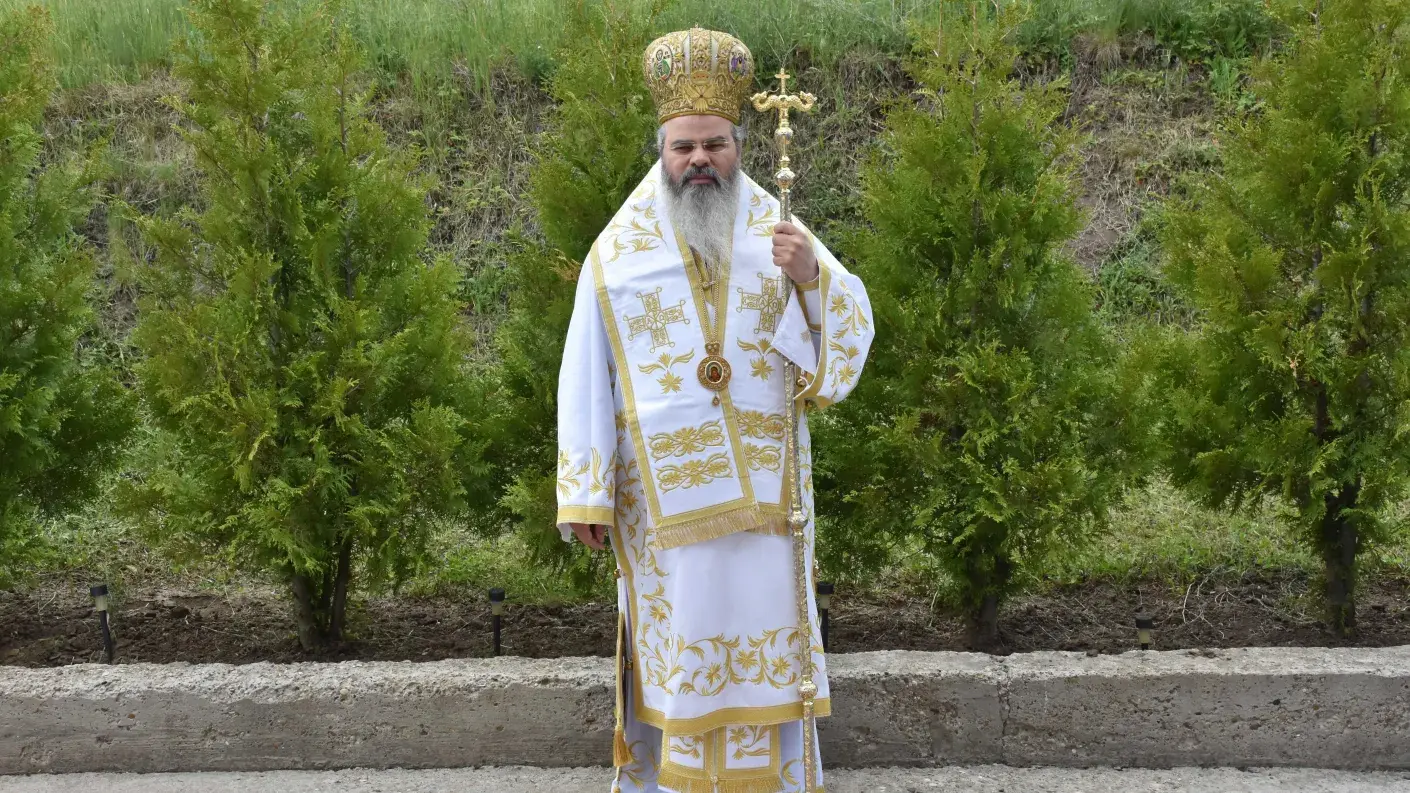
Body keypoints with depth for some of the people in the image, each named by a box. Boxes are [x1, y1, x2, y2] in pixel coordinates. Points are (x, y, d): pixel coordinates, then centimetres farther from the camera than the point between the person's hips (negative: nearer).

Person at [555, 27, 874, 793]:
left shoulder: (777, 233, 5)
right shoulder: (618, 253, -1)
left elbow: (853, 331, 2)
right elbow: (586, 379, -3)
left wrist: (813, 277, -19)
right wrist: (585, 495, -7)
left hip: (761, 485, 2)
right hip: (664, 492, -2)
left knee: (763, 627, 7)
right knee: (674, 636, 4)